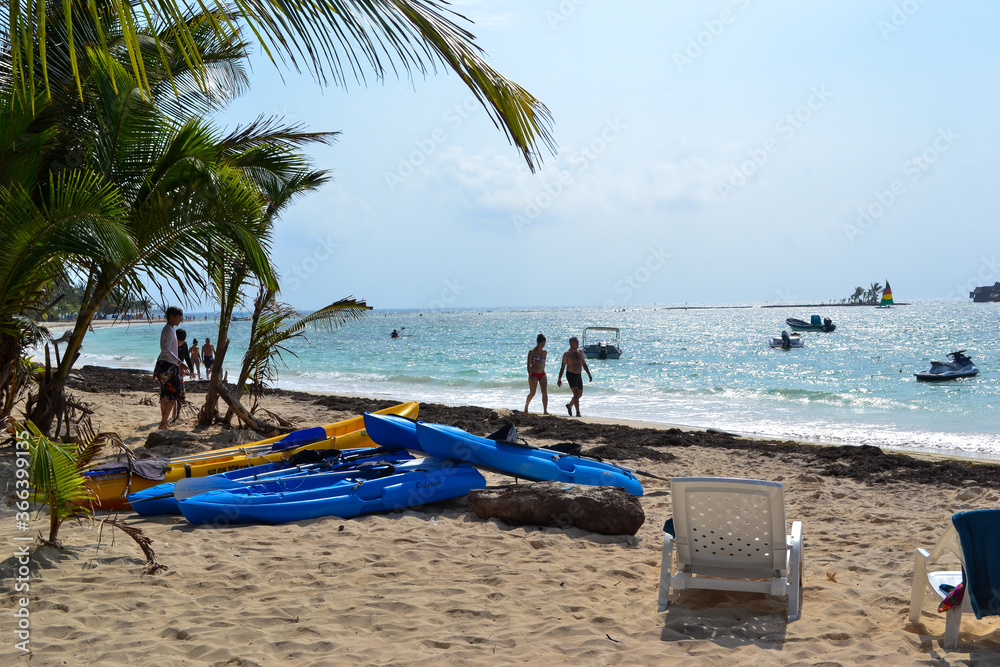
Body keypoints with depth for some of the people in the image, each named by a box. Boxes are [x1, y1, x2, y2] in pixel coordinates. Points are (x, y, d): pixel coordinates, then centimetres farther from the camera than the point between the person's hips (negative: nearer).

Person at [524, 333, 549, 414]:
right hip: (533, 374, -4)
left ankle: (545, 410, -13)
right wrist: (530, 375, -19)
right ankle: (526, 406, 28)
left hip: (542, 374, 4)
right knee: (532, 393, 2)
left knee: (545, 392, -10)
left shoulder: (545, 352, 7)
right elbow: (529, 364, -10)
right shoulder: (532, 352, -8)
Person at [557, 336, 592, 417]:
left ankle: (569, 405, 37)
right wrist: (559, 379, -12)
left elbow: (584, 364, 18)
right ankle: (578, 412, -17)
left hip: (579, 375, 7)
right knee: (576, 392, -18)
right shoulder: (567, 354, -9)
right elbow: (563, 367, -8)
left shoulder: (580, 352, 9)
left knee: (580, 394, 13)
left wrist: (589, 374, 13)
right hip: (571, 375, -7)